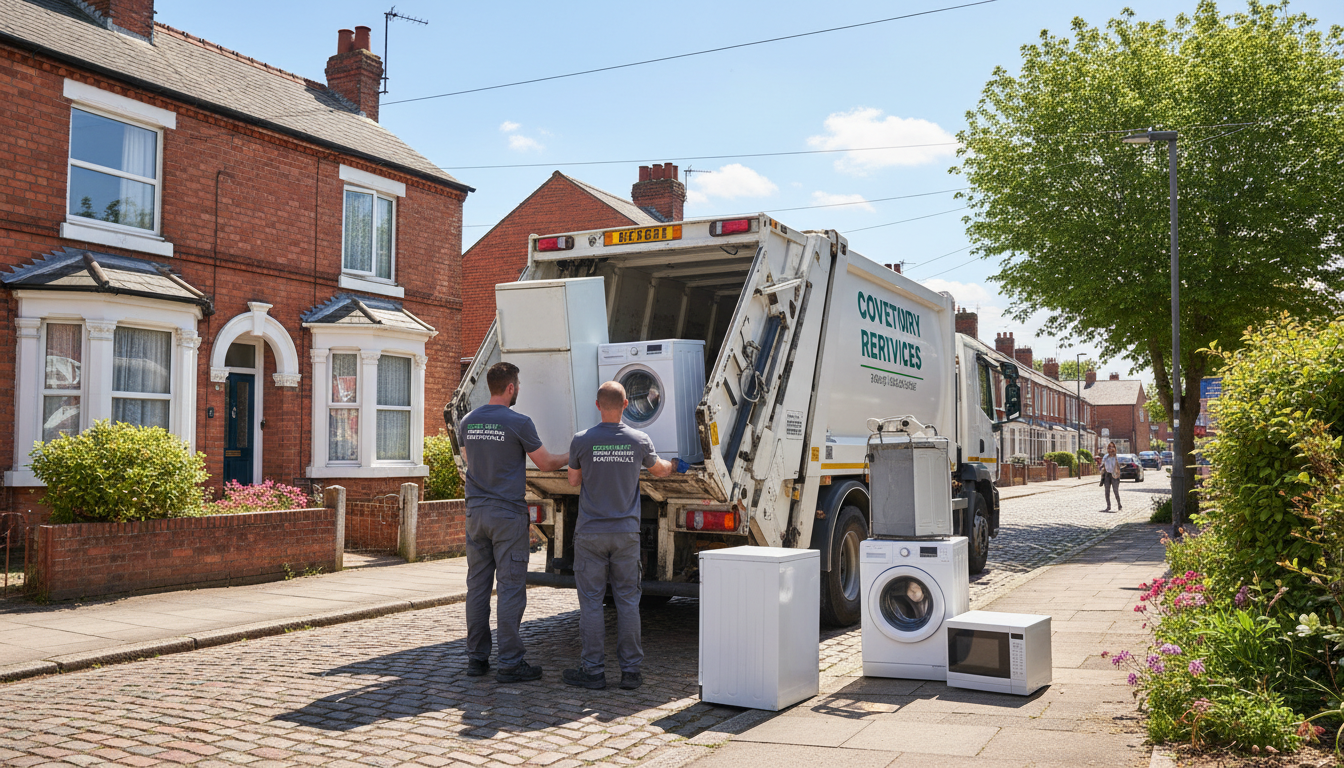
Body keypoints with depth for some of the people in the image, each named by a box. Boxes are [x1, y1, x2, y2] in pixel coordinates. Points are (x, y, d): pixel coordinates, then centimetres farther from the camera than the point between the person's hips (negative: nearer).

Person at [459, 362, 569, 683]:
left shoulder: (468, 422, 7)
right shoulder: (518, 423, -11)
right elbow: (545, 462, -2)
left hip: (476, 512, 6)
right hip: (508, 513, -6)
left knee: (477, 586, 11)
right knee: (510, 588, -2)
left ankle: (476, 658, 17)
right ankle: (510, 663, 1)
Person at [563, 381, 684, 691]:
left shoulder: (582, 440, -7)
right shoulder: (639, 440, -1)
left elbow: (574, 481, 6)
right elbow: (659, 470, 18)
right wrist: (676, 466, 40)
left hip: (591, 533, -2)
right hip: (626, 533, 2)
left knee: (591, 601, 4)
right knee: (628, 601, 7)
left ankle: (593, 670, 8)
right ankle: (630, 670, 11)